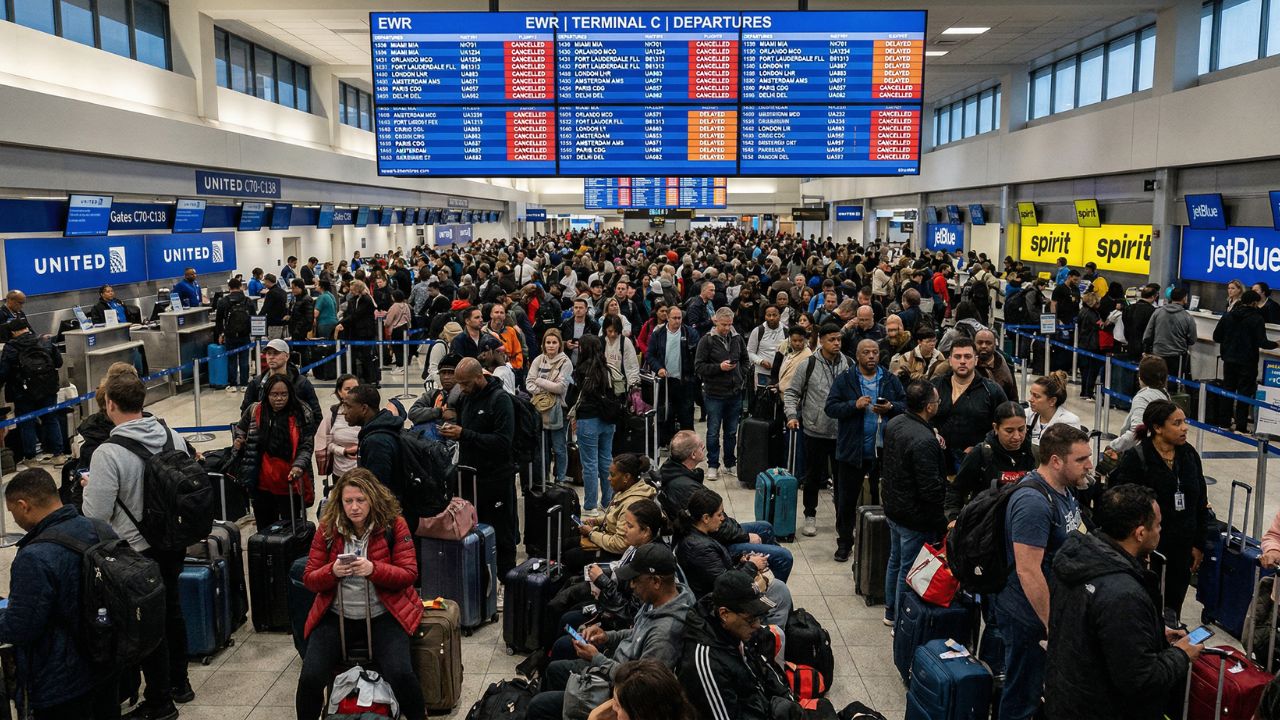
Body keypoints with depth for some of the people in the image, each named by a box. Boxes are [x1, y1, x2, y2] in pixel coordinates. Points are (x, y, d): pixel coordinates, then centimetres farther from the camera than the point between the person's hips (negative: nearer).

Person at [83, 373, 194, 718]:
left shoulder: (108, 453, -23)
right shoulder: (173, 437, -4)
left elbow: (95, 514, -19)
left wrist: (91, 487, 1)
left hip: (137, 551, -6)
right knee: (171, 609, 21)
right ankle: (179, 683, 37)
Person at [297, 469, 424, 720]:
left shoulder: (393, 525, -4)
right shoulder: (327, 528, 1)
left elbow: (409, 574, -6)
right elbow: (309, 579, 5)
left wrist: (373, 569, -23)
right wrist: (332, 571, -18)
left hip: (382, 614, -2)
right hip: (336, 615, 2)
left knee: (400, 675, -23)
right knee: (310, 678, -16)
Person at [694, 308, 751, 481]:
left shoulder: (738, 339, 6)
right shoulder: (706, 341, -7)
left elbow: (746, 361, 19)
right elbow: (699, 366, -10)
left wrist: (741, 375, 4)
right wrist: (719, 367, -19)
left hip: (735, 393, 4)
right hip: (714, 393, -4)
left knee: (731, 432, 13)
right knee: (713, 432, 4)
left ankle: (730, 464, 25)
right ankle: (712, 466, 14)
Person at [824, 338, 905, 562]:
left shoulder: (890, 380, 6)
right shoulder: (844, 379, -2)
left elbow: (906, 405, 4)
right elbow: (830, 407, -7)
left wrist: (891, 408, -15)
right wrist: (855, 405, -20)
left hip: (883, 450, 2)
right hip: (852, 450, -1)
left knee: (882, 498, 11)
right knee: (847, 500, 7)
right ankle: (844, 543, 19)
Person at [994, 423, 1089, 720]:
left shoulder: (1064, 489, 4)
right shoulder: (1033, 502, -27)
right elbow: (1028, 571, -29)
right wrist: (1052, 625, -24)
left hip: (1054, 607, 9)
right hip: (1029, 617, -9)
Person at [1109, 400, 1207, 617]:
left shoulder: (1189, 455, 4)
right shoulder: (1135, 458, -13)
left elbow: (1200, 503, 11)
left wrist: (1198, 545, 10)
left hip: (1182, 550, 5)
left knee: (1172, 611, 12)